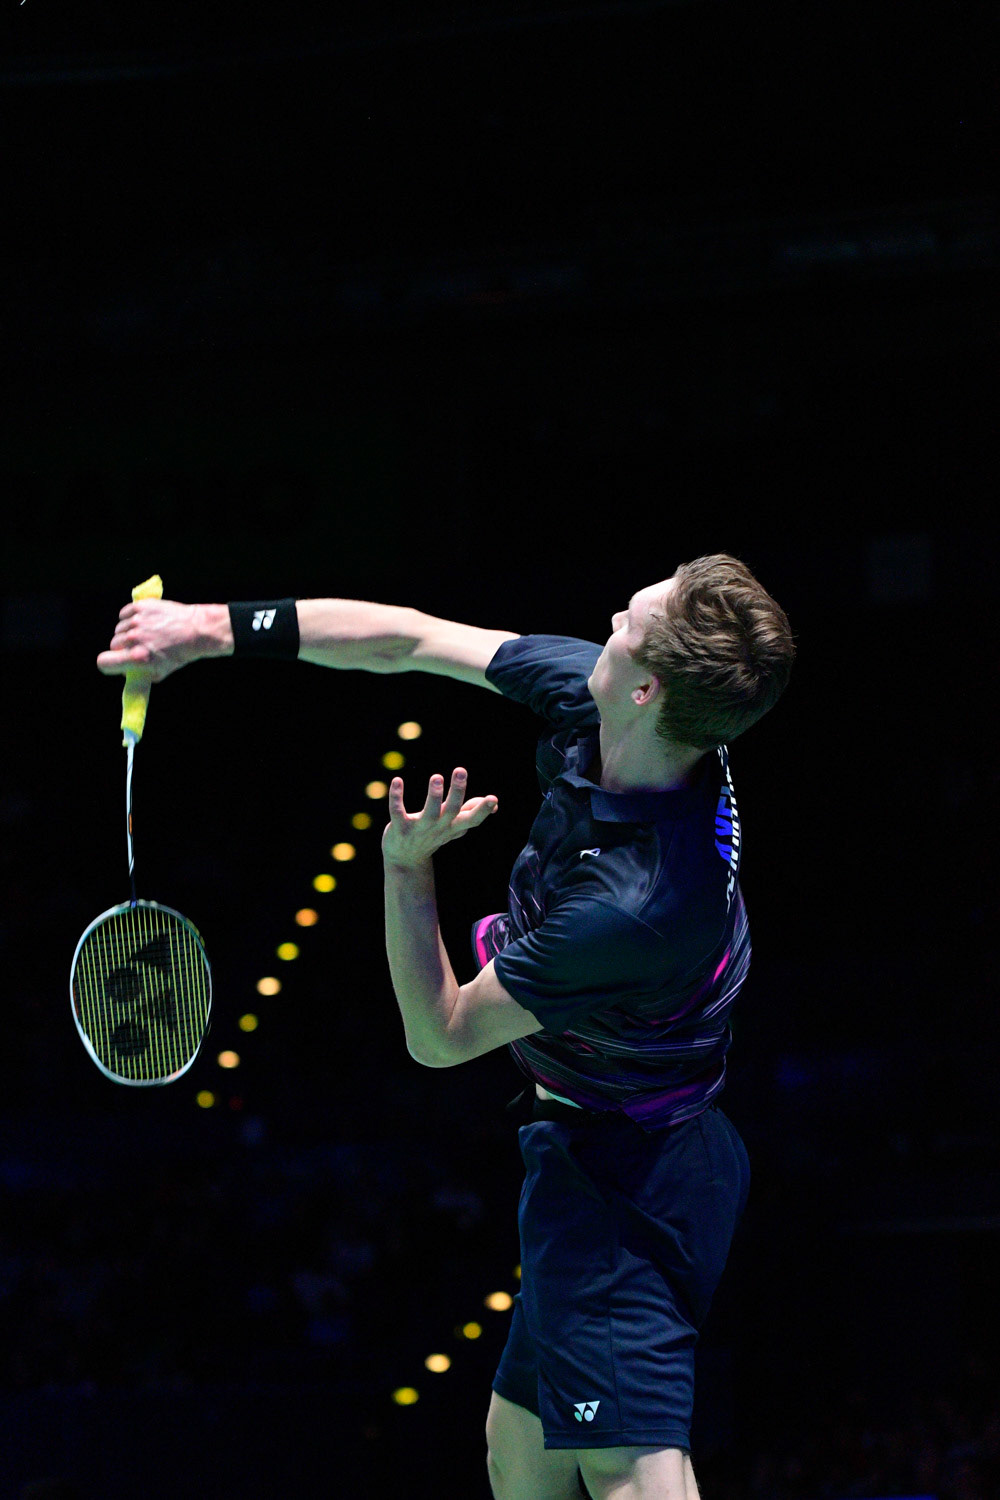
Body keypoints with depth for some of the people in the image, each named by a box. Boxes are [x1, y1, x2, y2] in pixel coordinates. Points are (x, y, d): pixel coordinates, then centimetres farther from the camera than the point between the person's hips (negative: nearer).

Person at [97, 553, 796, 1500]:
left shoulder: (631, 904, -34)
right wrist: (214, 628, 3)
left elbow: (441, 1036, -18)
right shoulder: (585, 694, -12)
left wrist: (407, 866, -24)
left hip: (619, 1183, -10)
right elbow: (412, 640, 3)